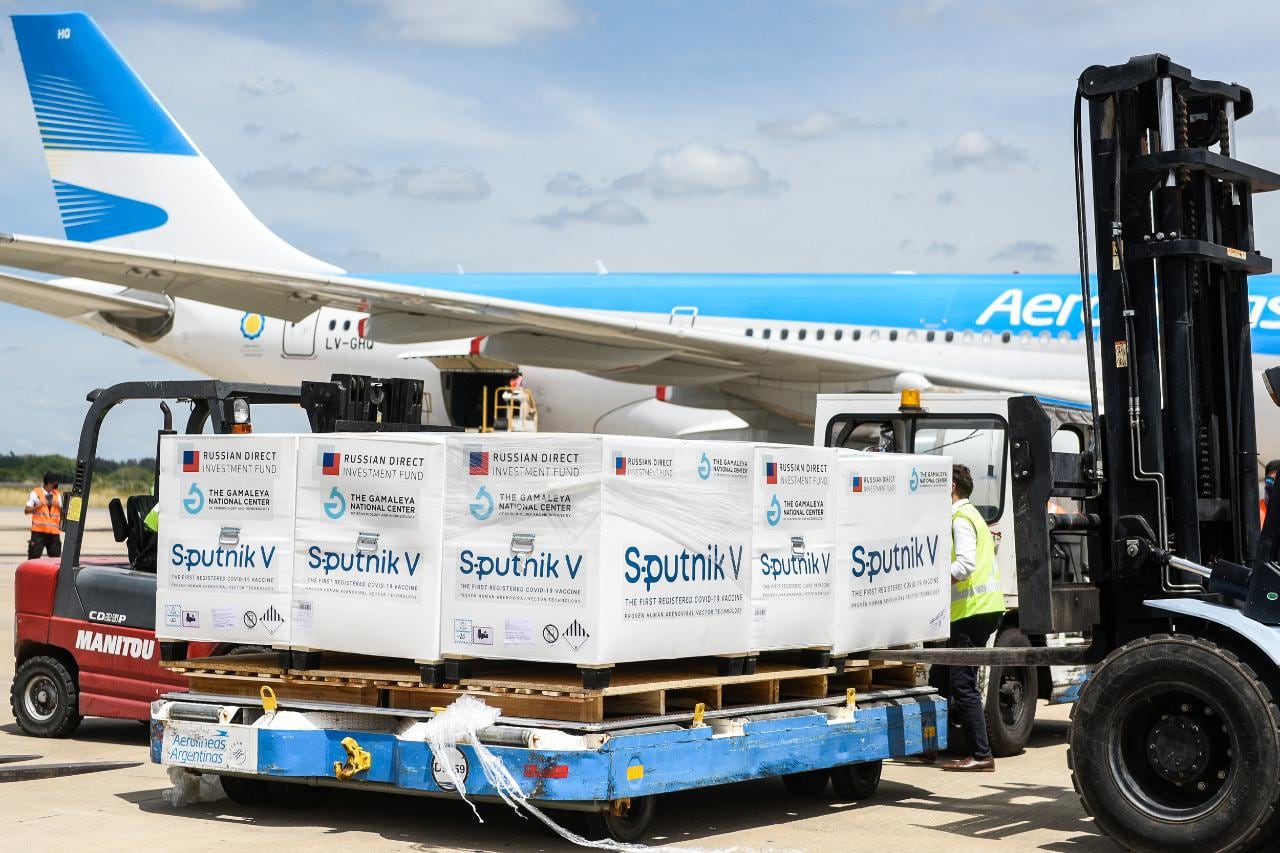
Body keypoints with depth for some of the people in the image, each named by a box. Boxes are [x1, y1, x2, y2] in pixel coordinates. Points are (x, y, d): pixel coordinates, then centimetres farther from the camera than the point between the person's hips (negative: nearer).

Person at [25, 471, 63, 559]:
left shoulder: (57, 495, 13)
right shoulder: (36, 493, 0)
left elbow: (62, 513, 15)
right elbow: (26, 510, -2)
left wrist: (58, 506, -4)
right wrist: (39, 505, -14)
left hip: (54, 532, 4)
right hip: (39, 532, -4)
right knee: (34, 558, -6)